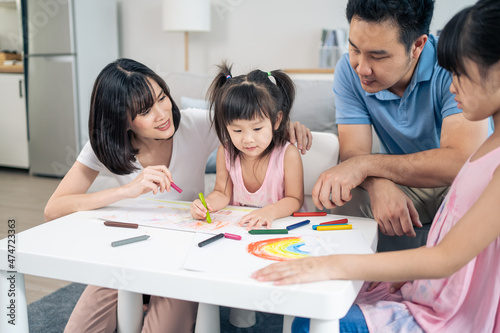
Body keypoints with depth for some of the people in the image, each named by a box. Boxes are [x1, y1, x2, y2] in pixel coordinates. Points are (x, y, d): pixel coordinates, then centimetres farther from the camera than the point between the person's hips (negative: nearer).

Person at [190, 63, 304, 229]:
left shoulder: (288, 155, -15)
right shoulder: (225, 153, -7)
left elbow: (295, 199, -9)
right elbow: (222, 193, 0)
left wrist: (271, 212, -28)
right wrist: (205, 204, -22)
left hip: (278, 227, -2)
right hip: (236, 225, 2)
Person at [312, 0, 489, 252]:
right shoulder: (349, 70, -12)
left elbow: (461, 161, -34)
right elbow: (353, 153, -16)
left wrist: (366, 164, -36)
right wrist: (378, 184, -40)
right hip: (400, 182, 3)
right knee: (344, 201, -25)